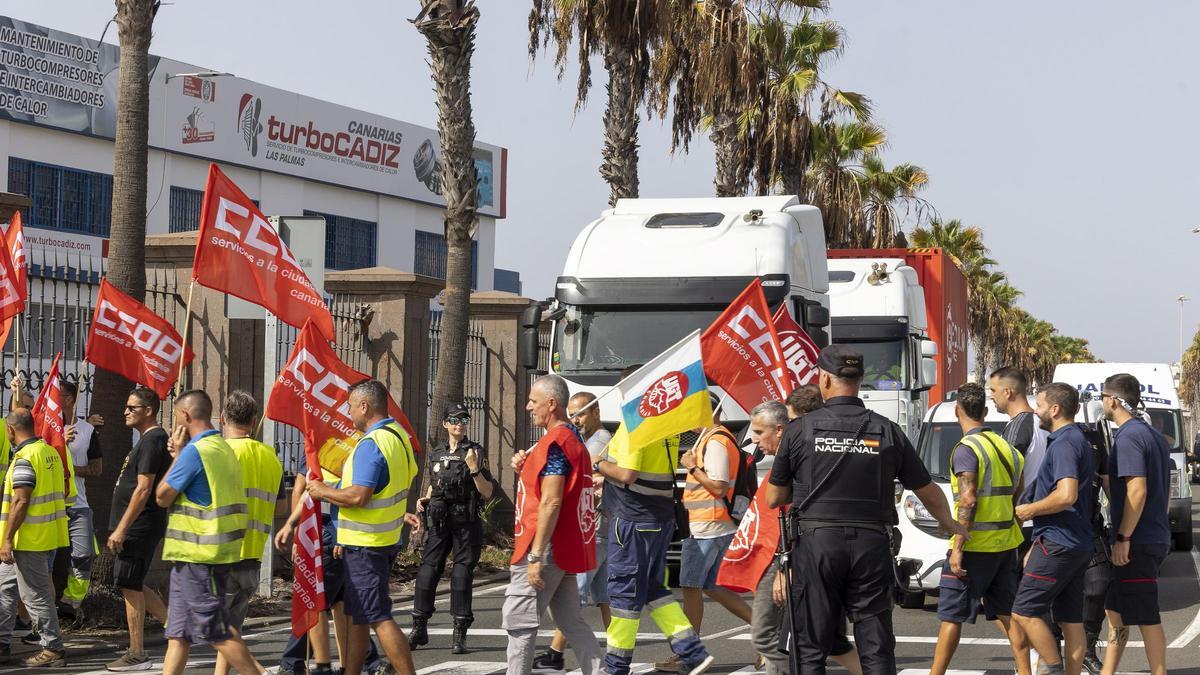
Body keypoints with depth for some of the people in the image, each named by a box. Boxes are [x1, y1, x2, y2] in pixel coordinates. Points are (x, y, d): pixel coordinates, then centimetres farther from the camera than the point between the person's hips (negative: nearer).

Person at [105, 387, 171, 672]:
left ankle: (137, 655, -1)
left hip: (139, 527, -10)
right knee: (131, 585, 15)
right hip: (138, 527, 10)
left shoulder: (152, 440, -16)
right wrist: (121, 528, 24)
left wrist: (121, 529, -22)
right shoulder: (150, 439, 17)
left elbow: (143, 490, -22)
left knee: (129, 584, -6)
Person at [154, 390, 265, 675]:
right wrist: (179, 454, 13)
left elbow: (163, 496, -9)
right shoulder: (224, 449, 14)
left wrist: (177, 454, -1)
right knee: (178, 630, 12)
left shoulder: (195, 451, -16)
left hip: (198, 555, -10)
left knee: (216, 629, -6)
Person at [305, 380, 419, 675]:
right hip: (386, 538, 10)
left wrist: (322, 492, -13)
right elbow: (410, 475, 25)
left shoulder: (370, 445, -22)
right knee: (357, 613, 17)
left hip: (365, 543, -10)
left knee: (378, 617, -9)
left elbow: (358, 496, -28)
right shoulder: (398, 434, 10)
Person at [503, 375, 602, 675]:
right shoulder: (573, 438, 16)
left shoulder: (554, 442, -15)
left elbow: (551, 502, -21)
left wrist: (536, 556, -21)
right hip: (567, 548, 10)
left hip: (546, 548, -10)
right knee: (571, 621, 11)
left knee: (519, 620, -4)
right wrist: (524, 470, 7)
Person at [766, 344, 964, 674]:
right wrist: (951, 526, 33)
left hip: (816, 544, -1)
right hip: (872, 547, 1)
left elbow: (773, 499, 7)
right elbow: (929, 493, 13)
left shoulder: (800, 430, -1)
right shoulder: (887, 431, 4)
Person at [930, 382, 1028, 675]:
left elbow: (968, 501, -19)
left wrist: (957, 549, -18)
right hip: (1005, 544, 7)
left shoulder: (967, 449, -13)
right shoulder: (1005, 447, 12)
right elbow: (1019, 497, 15)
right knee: (1008, 614, 9)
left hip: (974, 546, -7)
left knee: (951, 616, -1)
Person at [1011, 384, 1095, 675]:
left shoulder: (1064, 443, -15)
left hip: (1058, 543, -10)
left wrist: (1030, 509, -12)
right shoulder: (1080, 440, 18)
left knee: (1024, 612, -7)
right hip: (1078, 545, 10)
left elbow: (1066, 495, -29)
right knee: (1071, 620, 9)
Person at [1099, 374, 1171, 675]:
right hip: (1157, 537, 10)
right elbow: (1165, 491, 20)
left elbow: (1137, 490, -23)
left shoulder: (1128, 437, -15)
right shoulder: (1155, 436, 15)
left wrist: (1123, 538, -20)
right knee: (1116, 610, 15)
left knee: (1146, 618, -5)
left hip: (1137, 542, -10)